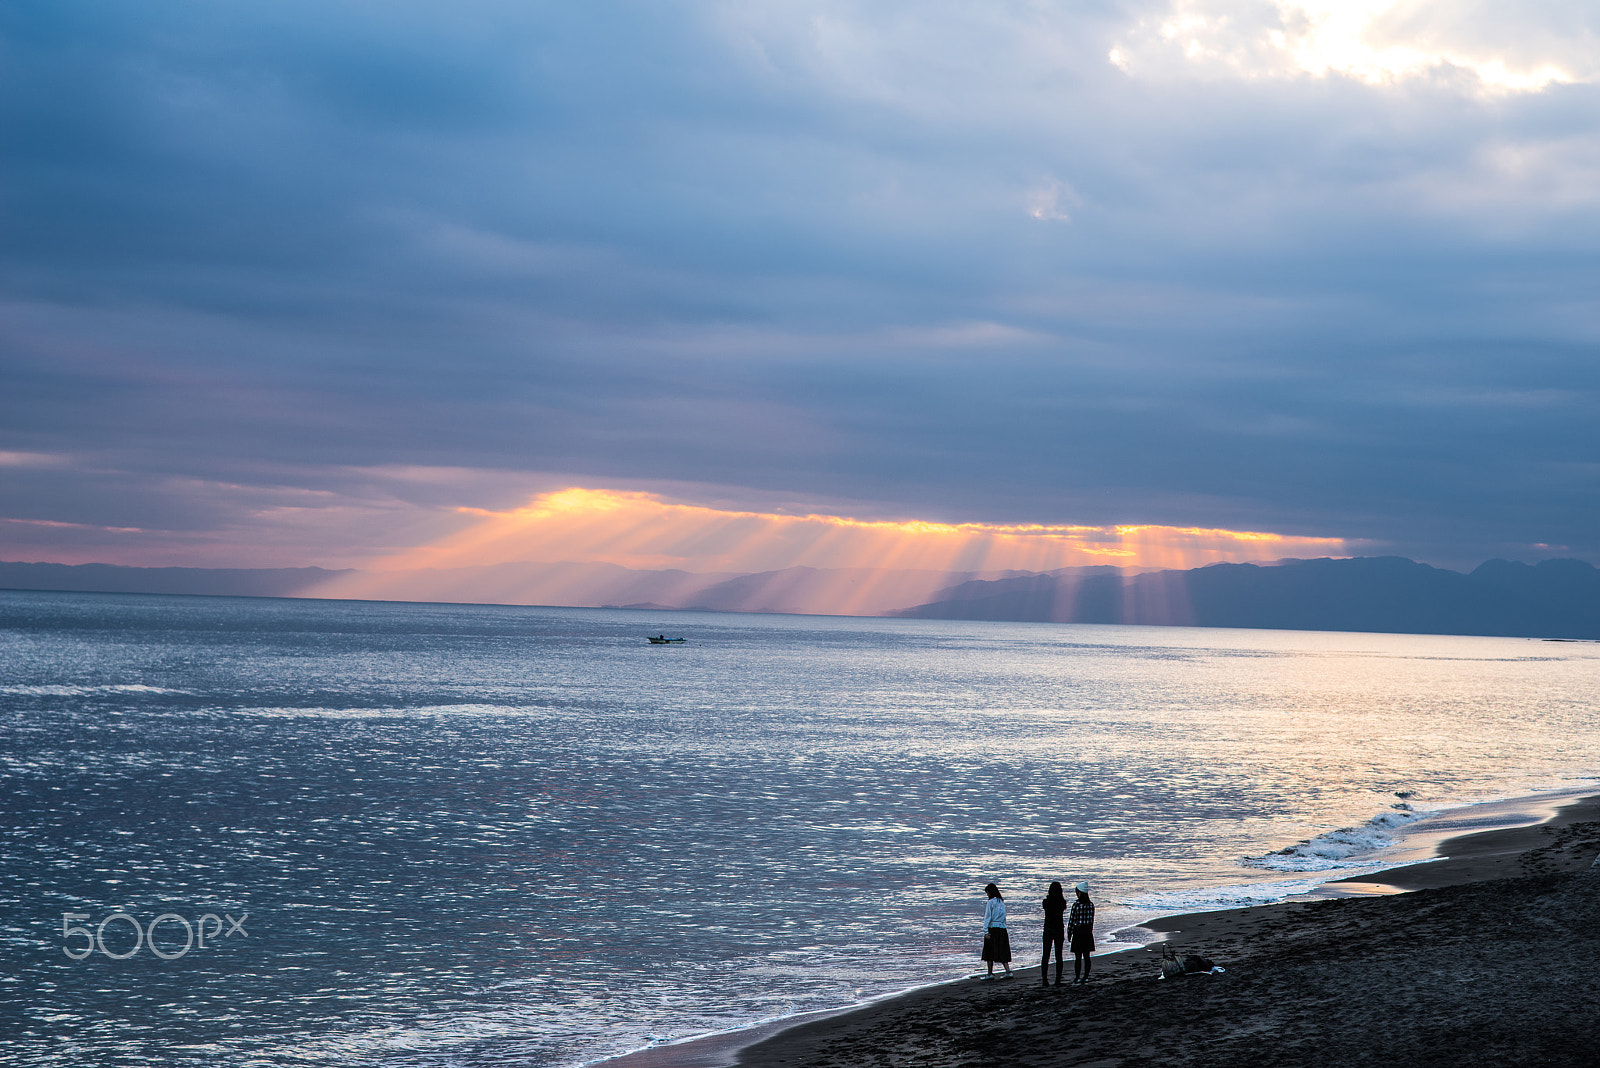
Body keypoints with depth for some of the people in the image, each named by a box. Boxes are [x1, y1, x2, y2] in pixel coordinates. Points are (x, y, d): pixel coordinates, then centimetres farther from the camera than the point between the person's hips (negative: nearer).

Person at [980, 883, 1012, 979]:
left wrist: (985, 931, -13)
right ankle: (1008, 971, -4)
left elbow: (988, 917, -11)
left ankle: (990, 974, 4)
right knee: (1002, 952, 8)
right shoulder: (1001, 902, 13)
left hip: (992, 928, -6)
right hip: (1002, 928, 6)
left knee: (989, 952, 2)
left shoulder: (990, 902, -8)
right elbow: (1003, 916, 14)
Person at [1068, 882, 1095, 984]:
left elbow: (1072, 920, -10)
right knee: (1086, 955, 9)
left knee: (1078, 956, -1)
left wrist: (1069, 934, -1)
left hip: (1078, 931, -5)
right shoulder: (1091, 905, 1)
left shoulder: (1076, 905, -15)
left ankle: (1077, 978, 0)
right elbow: (1092, 920, 8)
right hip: (1088, 931, 5)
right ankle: (1086, 977, 11)